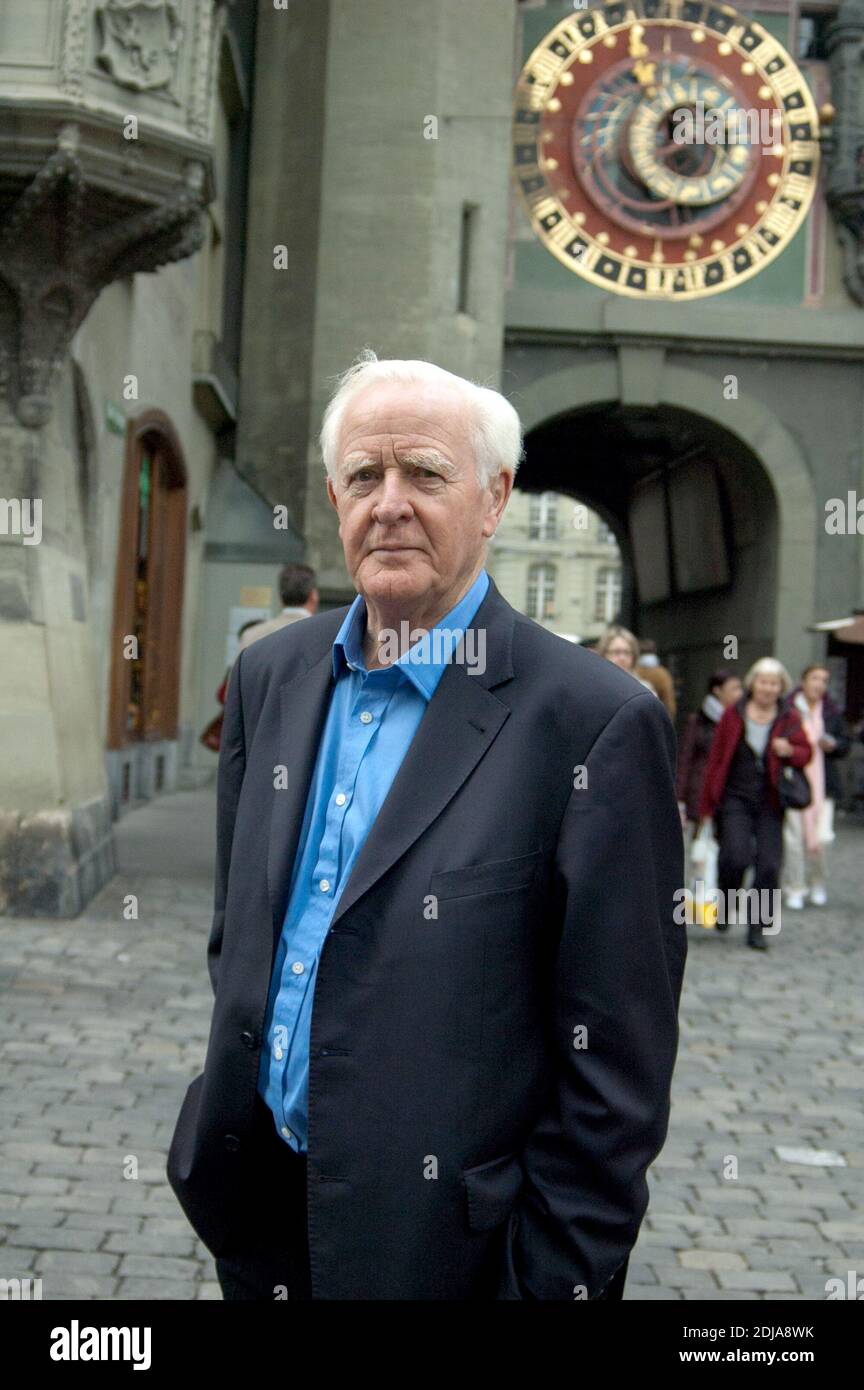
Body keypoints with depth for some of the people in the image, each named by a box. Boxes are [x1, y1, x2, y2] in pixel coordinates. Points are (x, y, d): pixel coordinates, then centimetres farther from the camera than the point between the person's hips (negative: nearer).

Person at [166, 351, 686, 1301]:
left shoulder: (597, 722, -18)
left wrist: (557, 1278, -14)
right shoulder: (270, 676, 2)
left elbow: (616, 1065, -16)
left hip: (446, 1242, -5)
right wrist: (224, 1126, 10)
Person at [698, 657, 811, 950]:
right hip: (736, 798, -2)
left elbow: (806, 753, 13)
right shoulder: (733, 714, 0)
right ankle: (725, 903, 12)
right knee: (737, 856, -18)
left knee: (769, 866, -3)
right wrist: (706, 805, 2)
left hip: (770, 803, 2)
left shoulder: (789, 718, 4)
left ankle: (756, 929, 9)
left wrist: (789, 751, -12)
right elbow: (715, 759, 2)